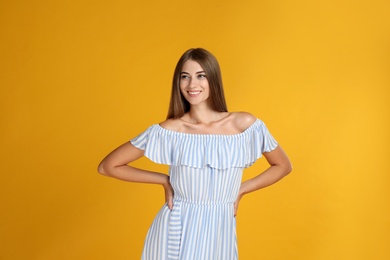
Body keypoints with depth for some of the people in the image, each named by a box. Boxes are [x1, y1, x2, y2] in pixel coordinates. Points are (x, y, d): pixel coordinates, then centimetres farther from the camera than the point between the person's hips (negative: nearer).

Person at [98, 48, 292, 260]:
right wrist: (165, 181, -2)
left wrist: (240, 190, 1)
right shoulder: (168, 131, -8)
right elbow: (107, 166, -3)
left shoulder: (245, 124, -6)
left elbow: (283, 166, 9)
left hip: (219, 234, 1)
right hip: (174, 231, 0)